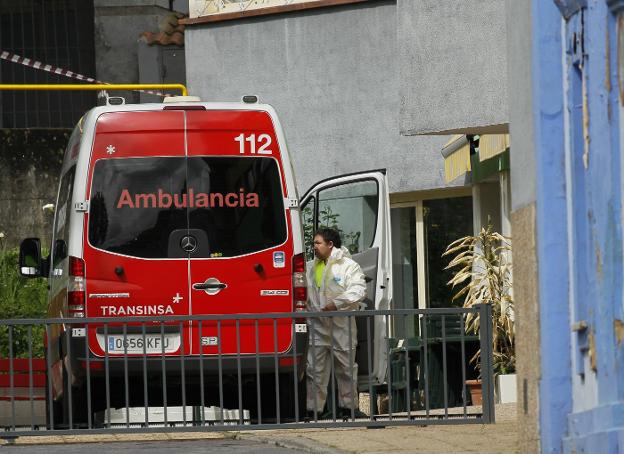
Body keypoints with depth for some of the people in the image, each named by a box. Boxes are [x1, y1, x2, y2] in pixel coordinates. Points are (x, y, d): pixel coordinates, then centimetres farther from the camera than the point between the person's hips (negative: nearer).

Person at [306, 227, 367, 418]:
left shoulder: (348, 266, -4)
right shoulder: (311, 268, 14)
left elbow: (358, 291, -14)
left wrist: (336, 303, -21)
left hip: (341, 325, -4)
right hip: (317, 325, 4)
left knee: (346, 367, 4)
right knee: (315, 368, 2)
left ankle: (348, 406, 14)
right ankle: (314, 408, 5)